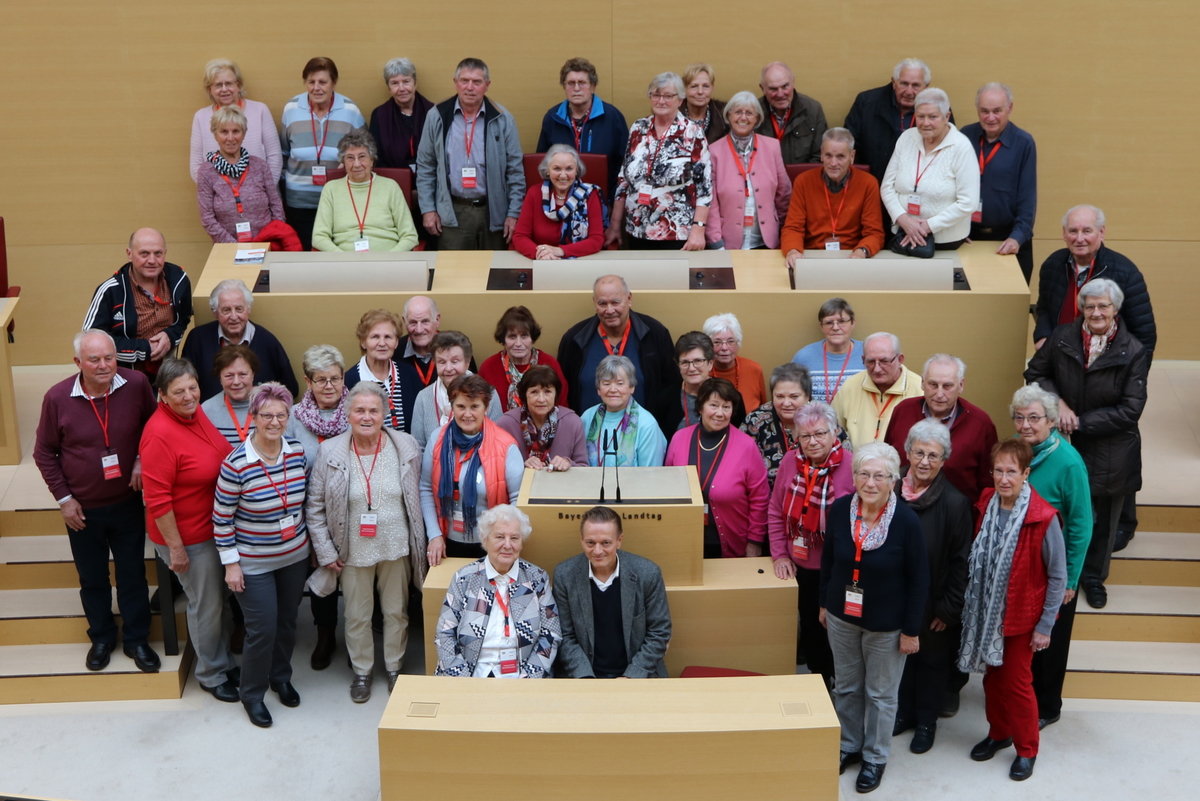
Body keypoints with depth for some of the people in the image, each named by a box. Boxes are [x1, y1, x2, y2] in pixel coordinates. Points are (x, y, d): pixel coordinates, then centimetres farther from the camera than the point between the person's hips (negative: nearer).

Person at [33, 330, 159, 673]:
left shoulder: (136, 384, -16)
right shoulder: (57, 398, -17)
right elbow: (44, 453, -3)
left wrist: (143, 459, -9)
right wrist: (63, 498, -5)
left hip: (127, 503, 0)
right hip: (82, 509, 0)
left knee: (132, 574, 14)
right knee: (92, 578, 17)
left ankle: (136, 639, 32)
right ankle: (102, 637, 38)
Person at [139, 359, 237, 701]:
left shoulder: (196, 412, -2)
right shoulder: (160, 434, -27)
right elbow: (156, 499, -24)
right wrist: (175, 547, -19)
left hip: (217, 527, 8)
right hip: (189, 536, -8)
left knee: (223, 598, 21)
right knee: (206, 605, 9)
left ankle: (225, 661, 41)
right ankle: (211, 675, 30)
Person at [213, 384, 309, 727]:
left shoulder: (298, 453, -6)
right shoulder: (236, 464, -21)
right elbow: (221, 518, -13)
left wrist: (308, 540, 13)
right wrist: (231, 564, -12)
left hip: (295, 557, 5)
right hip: (253, 564, -5)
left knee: (287, 621, 18)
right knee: (263, 629, -2)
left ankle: (281, 677, 42)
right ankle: (252, 694, 20)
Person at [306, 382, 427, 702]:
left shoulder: (406, 448, -8)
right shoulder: (330, 453, -10)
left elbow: (418, 497, 2)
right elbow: (314, 507, -3)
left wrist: (422, 542, 2)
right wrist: (326, 552, -5)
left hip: (397, 549, 1)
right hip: (353, 551, -1)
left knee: (397, 612, 16)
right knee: (357, 616, 13)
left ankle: (394, 667, 37)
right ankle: (362, 670, 35)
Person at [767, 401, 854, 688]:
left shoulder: (852, 467, -18)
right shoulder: (790, 461, -3)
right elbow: (775, 511, 7)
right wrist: (779, 554, 3)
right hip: (801, 567, 5)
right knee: (809, 629, 18)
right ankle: (819, 684, 38)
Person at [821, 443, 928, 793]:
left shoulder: (907, 522, -22)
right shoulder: (840, 509, -12)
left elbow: (919, 580, -13)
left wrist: (911, 630, -9)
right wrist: (824, 603, 10)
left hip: (886, 624, -3)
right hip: (842, 617, 4)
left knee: (880, 694, 13)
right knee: (845, 686, 19)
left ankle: (875, 757, 33)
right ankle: (848, 746, 40)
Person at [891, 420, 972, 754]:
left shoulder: (955, 503, -17)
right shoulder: (892, 492, -8)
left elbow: (961, 561, -12)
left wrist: (949, 609, -11)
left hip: (933, 602, -3)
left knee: (932, 661, 15)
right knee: (900, 655, 18)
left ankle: (926, 722, 33)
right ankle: (904, 712, 40)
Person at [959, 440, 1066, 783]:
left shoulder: (1043, 518, -20)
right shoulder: (987, 505, -4)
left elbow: (1057, 577, -13)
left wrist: (1045, 626, -12)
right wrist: (972, 605, 5)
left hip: (1021, 616, -4)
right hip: (986, 612, 5)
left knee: (1016, 682, 6)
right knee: (991, 676, 16)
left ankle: (1026, 750, 25)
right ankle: (998, 732, 38)